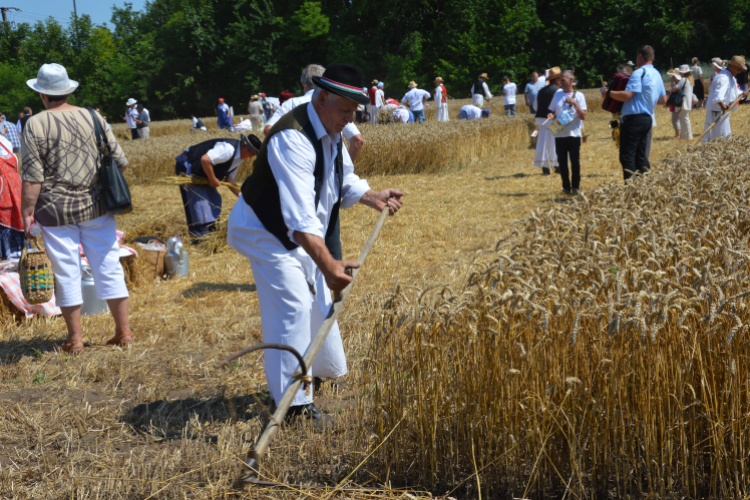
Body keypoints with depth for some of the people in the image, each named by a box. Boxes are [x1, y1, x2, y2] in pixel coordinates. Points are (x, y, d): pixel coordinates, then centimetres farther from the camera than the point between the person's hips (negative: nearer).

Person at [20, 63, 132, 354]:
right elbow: (120, 162, 5)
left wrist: (27, 211, -3)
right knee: (108, 266, 10)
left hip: (56, 210, -3)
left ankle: (75, 339, 13)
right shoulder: (93, 118, 3)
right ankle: (123, 332, 14)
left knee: (66, 272, 6)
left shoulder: (35, 125, -7)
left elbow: (32, 177, -10)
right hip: (96, 206, 3)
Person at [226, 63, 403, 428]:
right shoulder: (293, 139, -34)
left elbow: (344, 180, 15)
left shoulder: (331, 131, -3)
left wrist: (372, 197, -4)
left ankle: (323, 368, 45)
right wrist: (327, 263, -50)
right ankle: (297, 405, -12)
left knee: (318, 297, 22)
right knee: (292, 308, -17)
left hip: (302, 232, 10)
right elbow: (300, 215, -43)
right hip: (266, 231, -10)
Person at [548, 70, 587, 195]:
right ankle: (566, 187, 14)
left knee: (575, 162, -1)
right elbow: (552, 111, 18)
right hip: (559, 134, 3)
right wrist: (551, 116, -5)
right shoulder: (557, 95, 11)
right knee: (562, 162, 5)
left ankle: (575, 187, 8)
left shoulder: (578, 96, 0)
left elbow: (583, 116, -6)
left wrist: (575, 103, -17)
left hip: (574, 134, -3)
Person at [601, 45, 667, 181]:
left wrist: (608, 92, -9)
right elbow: (663, 100, 18)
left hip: (634, 119, -9)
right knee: (641, 156, 12)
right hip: (647, 118, 9)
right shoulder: (657, 74, 15)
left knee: (627, 156, -7)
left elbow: (627, 95, -21)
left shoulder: (639, 73, -12)